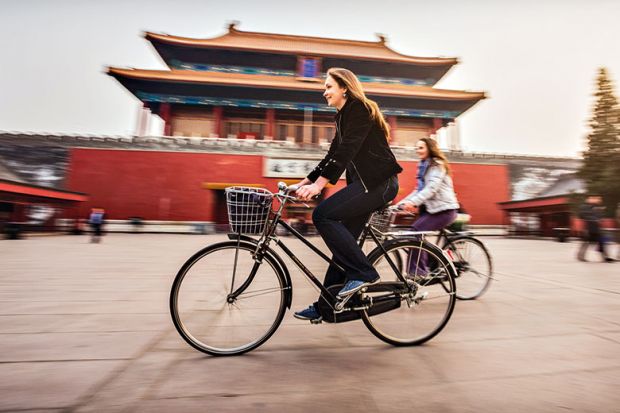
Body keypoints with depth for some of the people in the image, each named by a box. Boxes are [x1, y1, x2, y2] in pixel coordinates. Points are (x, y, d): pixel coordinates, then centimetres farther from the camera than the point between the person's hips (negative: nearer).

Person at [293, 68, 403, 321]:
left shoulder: (359, 110, -7)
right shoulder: (344, 116, 20)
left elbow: (347, 151, -21)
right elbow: (333, 156, 18)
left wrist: (318, 184, -29)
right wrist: (305, 182, 12)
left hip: (379, 182, -9)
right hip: (366, 183, 9)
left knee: (323, 215, -21)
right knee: (343, 243, 6)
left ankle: (363, 273, -11)